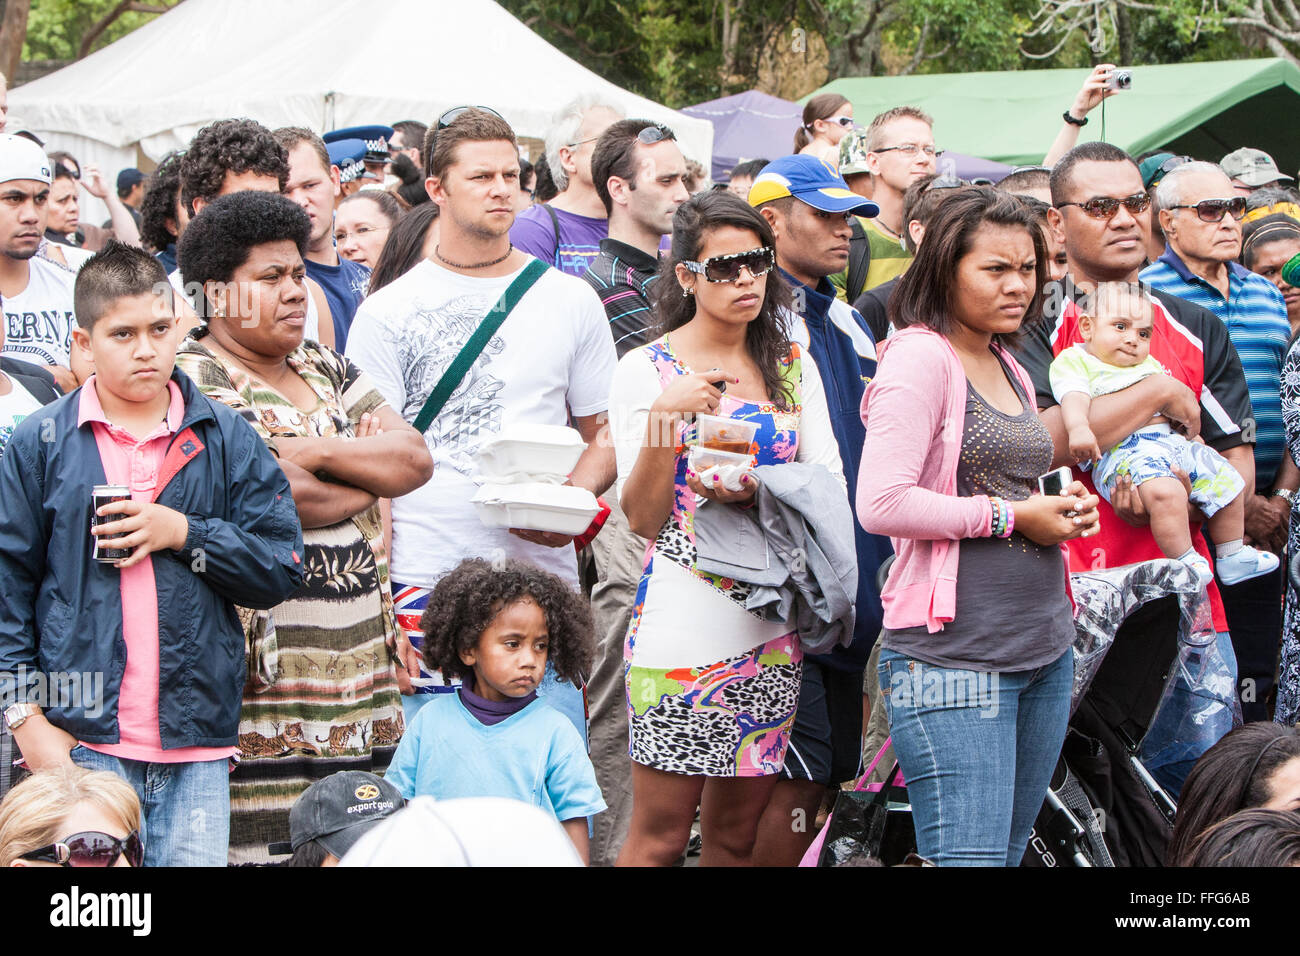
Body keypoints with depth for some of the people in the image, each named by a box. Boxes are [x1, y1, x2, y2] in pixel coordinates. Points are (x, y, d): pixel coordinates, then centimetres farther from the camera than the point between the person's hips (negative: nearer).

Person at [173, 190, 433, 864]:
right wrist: (373, 473, 1)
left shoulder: (325, 369, 19)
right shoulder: (193, 381, -6)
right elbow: (276, 496, -18)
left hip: (362, 667, 7)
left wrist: (318, 451, -8)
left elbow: (416, 457, 8)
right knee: (268, 841, -10)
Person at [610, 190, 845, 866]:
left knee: (736, 833, 11)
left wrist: (758, 488, -14)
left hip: (773, 627, 4)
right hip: (683, 627, -4)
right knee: (659, 838, -3)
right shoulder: (647, 370, -2)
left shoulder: (794, 366, 10)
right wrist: (665, 417, -21)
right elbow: (642, 517, -7)